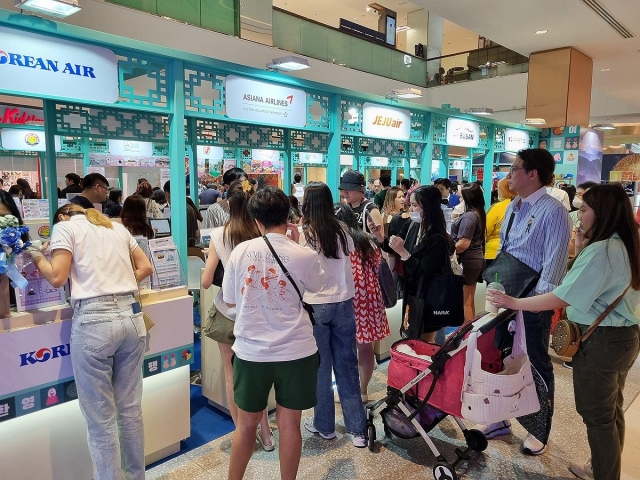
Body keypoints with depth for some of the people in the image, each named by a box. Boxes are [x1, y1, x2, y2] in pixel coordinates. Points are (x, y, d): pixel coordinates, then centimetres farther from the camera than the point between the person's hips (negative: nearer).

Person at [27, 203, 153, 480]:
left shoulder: (64, 227, 5)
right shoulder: (117, 227, 20)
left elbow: (57, 278, -5)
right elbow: (145, 268, 16)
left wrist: (35, 255, 11)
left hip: (94, 322, -5)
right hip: (131, 317, 6)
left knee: (101, 418, 7)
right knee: (131, 409, 17)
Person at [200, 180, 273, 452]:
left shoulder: (219, 235, -10)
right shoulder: (263, 235, -10)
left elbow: (206, 282, -8)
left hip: (228, 312, -1)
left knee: (233, 376, 13)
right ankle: (264, 434, 26)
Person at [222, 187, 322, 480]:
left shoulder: (240, 251, -6)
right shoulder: (303, 256, -10)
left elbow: (229, 301, 5)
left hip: (251, 351, 2)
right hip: (295, 351, -1)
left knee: (246, 424, 18)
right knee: (289, 424, 13)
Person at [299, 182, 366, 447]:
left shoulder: (302, 234, -12)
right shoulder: (342, 231, 1)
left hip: (315, 306, -4)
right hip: (343, 303, 4)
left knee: (320, 366, 11)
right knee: (346, 364, 11)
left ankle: (324, 425, 26)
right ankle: (357, 429, 18)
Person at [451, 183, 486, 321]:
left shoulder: (469, 216, -20)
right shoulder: (478, 213, 10)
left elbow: (463, 244, -25)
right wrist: (457, 219, 11)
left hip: (467, 261, -10)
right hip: (475, 259, 10)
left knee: (464, 301, 1)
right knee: (469, 300, 18)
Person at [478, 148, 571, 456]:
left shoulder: (553, 211, -16)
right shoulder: (513, 206, 10)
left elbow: (554, 263, -20)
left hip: (533, 301, -8)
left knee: (537, 366, 9)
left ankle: (539, 431, 29)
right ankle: (501, 419, 36)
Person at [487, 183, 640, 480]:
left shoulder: (600, 251, -23)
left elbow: (562, 298, -26)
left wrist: (513, 303, -21)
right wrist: (581, 249, 5)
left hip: (600, 341, -10)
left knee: (597, 415, 6)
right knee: (611, 411, 23)